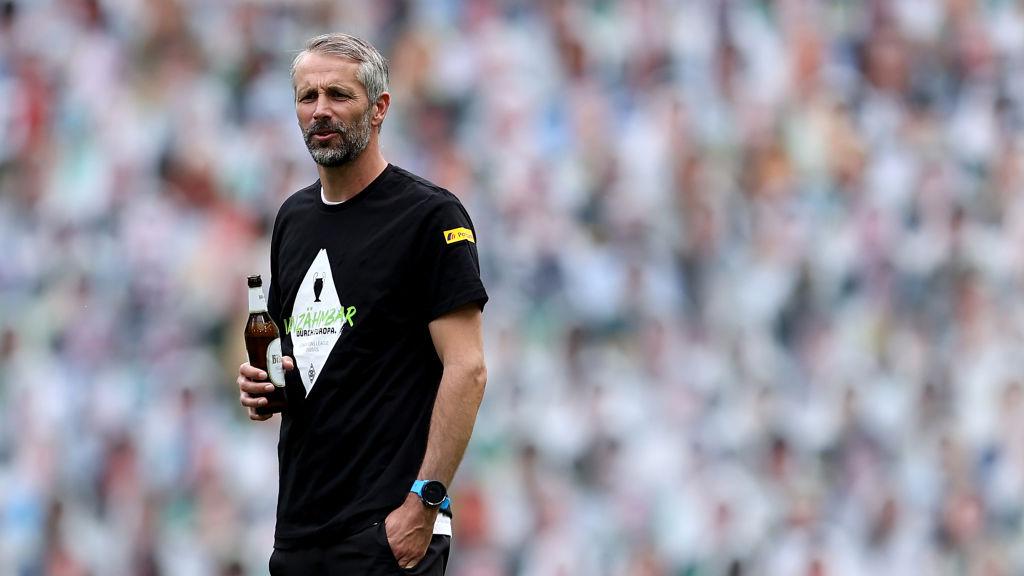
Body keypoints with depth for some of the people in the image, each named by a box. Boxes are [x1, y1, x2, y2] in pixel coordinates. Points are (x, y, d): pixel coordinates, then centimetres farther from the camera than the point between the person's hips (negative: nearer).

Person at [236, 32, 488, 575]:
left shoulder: (429, 215, -8)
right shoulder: (294, 218, 15)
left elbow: (466, 369, -13)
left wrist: (424, 501, -19)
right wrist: (263, 378, 3)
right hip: (300, 525, 7)